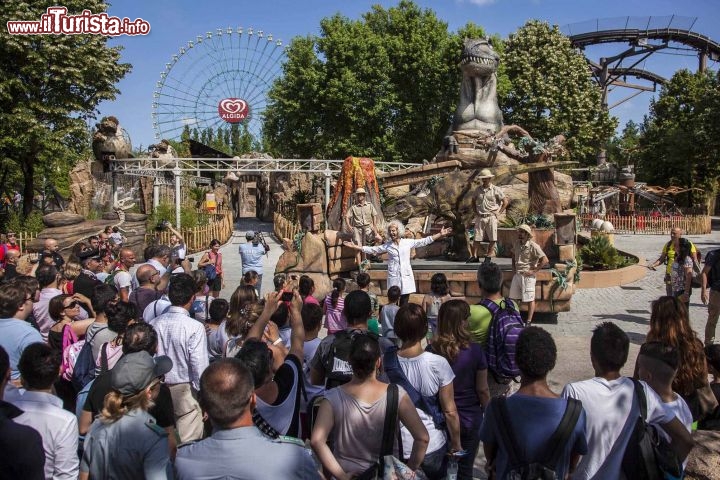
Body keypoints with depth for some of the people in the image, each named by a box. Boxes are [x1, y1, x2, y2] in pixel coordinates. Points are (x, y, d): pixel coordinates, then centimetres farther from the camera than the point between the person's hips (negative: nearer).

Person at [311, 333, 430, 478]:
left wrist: (341, 475, -16)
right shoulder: (397, 394, -17)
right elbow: (422, 438, -20)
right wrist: (409, 470, -7)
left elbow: (316, 440, -24)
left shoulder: (333, 398, -16)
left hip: (347, 474, 0)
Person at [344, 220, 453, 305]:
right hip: (393, 276, 0)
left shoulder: (408, 242, 4)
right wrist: (354, 246, 6)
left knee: (404, 302, 4)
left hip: (406, 276, 0)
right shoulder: (387, 245, 5)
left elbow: (424, 241, 5)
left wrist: (440, 235, 0)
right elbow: (372, 250, 9)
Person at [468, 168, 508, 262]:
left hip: (491, 217, -3)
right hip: (480, 217, 3)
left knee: (492, 238, 0)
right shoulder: (478, 189, 10)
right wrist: (475, 211, 10)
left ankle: (490, 253, 11)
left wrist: (499, 212, -3)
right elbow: (473, 201, 23)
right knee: (477, 238, 1)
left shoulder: (496, 190, 0)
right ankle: (474, 256, 5)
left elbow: (505, 202, 2)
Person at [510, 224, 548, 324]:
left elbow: (545, 260, -18)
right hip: (517, 274, 7)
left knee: (529, 299, 2)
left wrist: (534, 271, -17)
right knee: (514, 298, 13)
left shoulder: (533, 246, -15)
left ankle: (529, 321, 11)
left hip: (527, 276, -7)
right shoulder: (516, 244, 5)